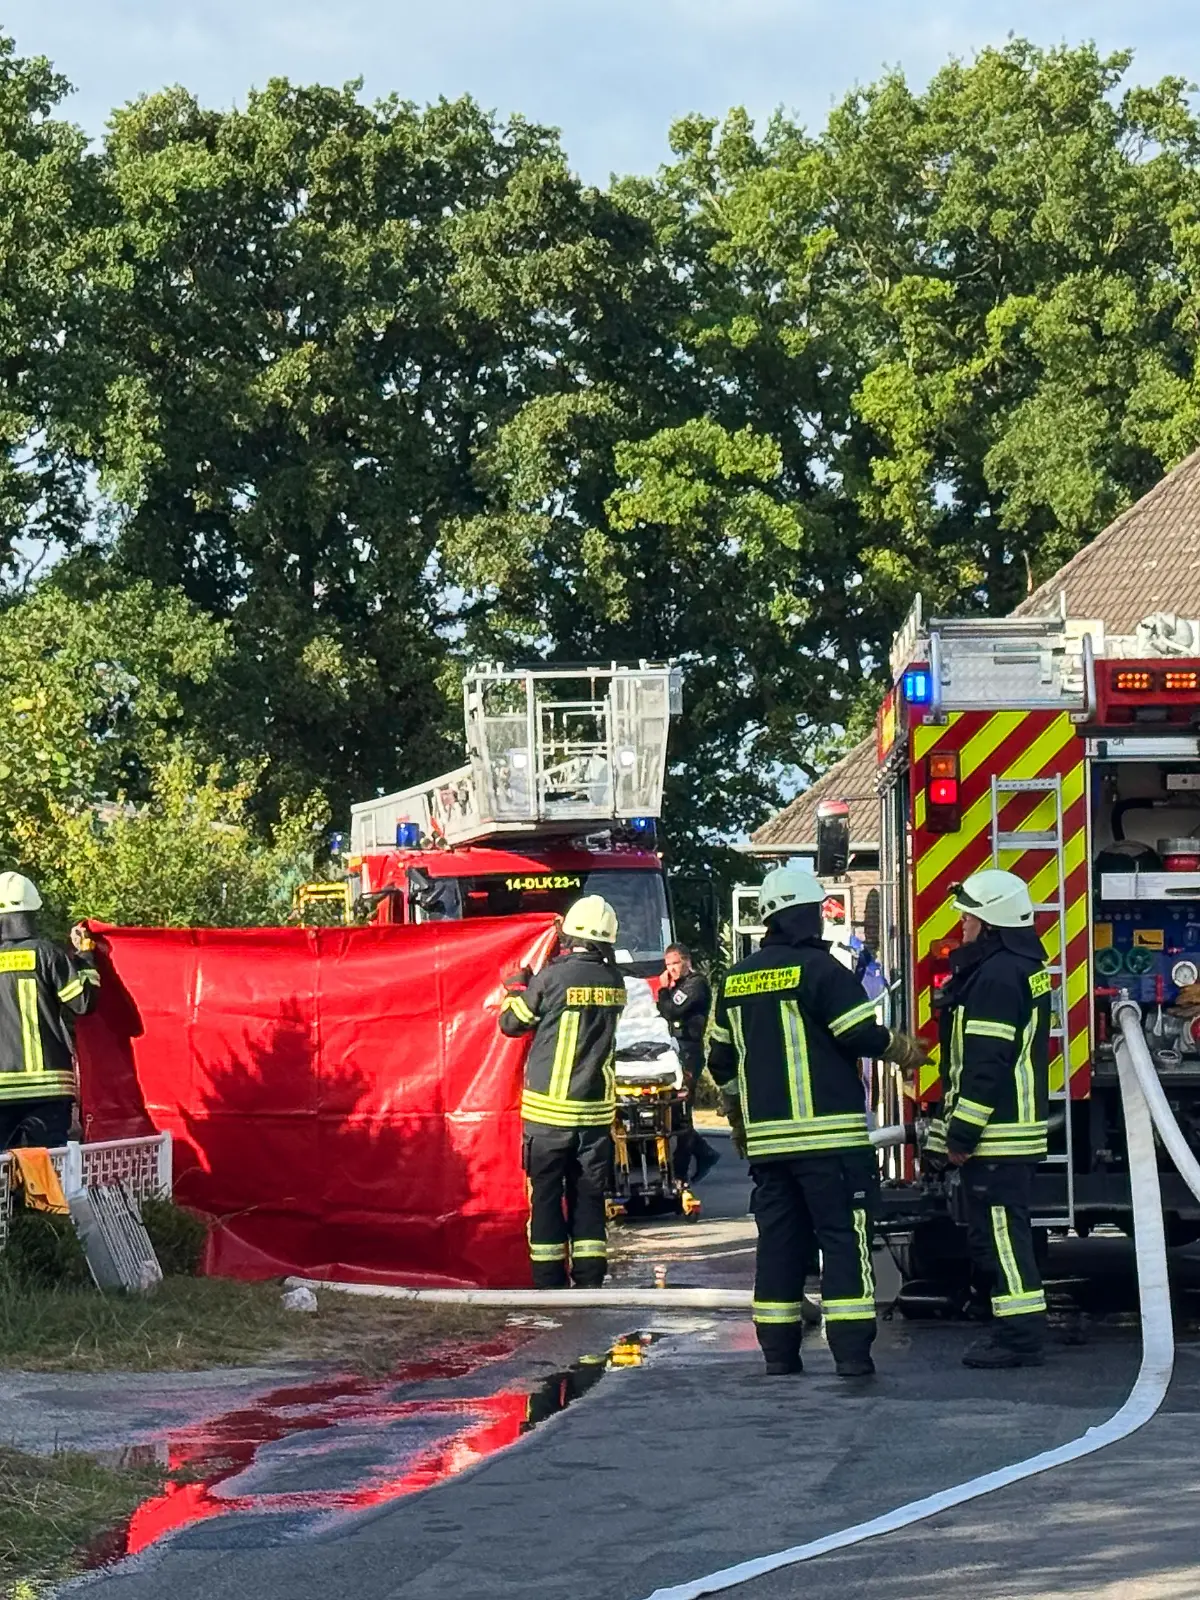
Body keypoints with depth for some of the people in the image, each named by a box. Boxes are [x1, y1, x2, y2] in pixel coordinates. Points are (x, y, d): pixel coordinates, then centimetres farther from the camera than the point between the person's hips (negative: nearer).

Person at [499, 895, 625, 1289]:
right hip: (596, 1109, 4)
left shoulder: (552, 978, -12)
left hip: (549, 1108, -4)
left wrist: (516, 988, 19)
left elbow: (512, 1022, 0)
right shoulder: (614, 982, 2)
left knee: (546, 1196, 3)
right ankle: (589, 1280, 8)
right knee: (589, 1196, 10)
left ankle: (549, 1283, 2)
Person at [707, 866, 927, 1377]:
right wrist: (905, 1050, 8)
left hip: (766, 1137, 6)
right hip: (829, 1135, -6)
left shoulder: (737, 980, 13)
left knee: (779, 1241, 10)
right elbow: (862, 1035, -12)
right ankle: (851, 1350, -11)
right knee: (844, 1238, -5)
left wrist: (739, 1119, 31)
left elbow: (721, 1059, 20)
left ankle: (778, 1350, 10)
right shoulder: (819, 969, -9)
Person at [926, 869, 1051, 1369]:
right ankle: (1017, 1329, 20)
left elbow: (987, 1063, -22)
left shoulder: (998, 975, -17)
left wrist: (962, 1132, -19)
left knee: (998, 1233, -9)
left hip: (996, 1135, -11)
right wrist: (961, 1129, 22)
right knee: (997, 1233, 16)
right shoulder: (1023, 966, 17)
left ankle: (1020, 1336, -9)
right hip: (1015, 1125, 11)